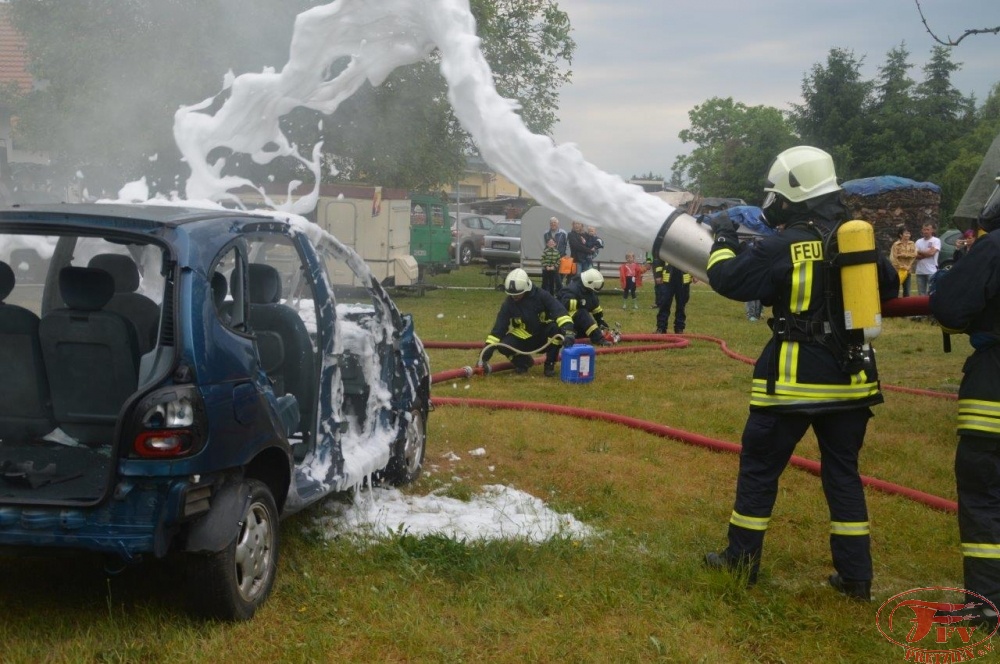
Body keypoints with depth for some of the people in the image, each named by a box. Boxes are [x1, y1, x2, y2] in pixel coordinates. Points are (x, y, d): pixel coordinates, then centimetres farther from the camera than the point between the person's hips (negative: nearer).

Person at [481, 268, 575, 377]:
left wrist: (568, 331, -50)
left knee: (557, 327, -34)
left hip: (544, 336, -1)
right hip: (524, 338, 1)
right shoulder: (508, 303, -14)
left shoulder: (541, 295, -20)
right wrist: (486, 352, -23)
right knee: (503, 345, -28)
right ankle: (523, 362, 5)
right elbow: (499, 327, -15)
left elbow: (559, 312, -31)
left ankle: (550, 364, -13)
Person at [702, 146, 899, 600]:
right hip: (850, 377, 6)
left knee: (759, 466, 9)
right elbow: (889, 285, 19)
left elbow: (728, 280, -11)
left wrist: (724, 240, 5)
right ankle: (855, 575, 14)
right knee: (843, 471, 13)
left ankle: (742, 559, 18)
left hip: (795, 378, -6)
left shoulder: (785, 246, -14)